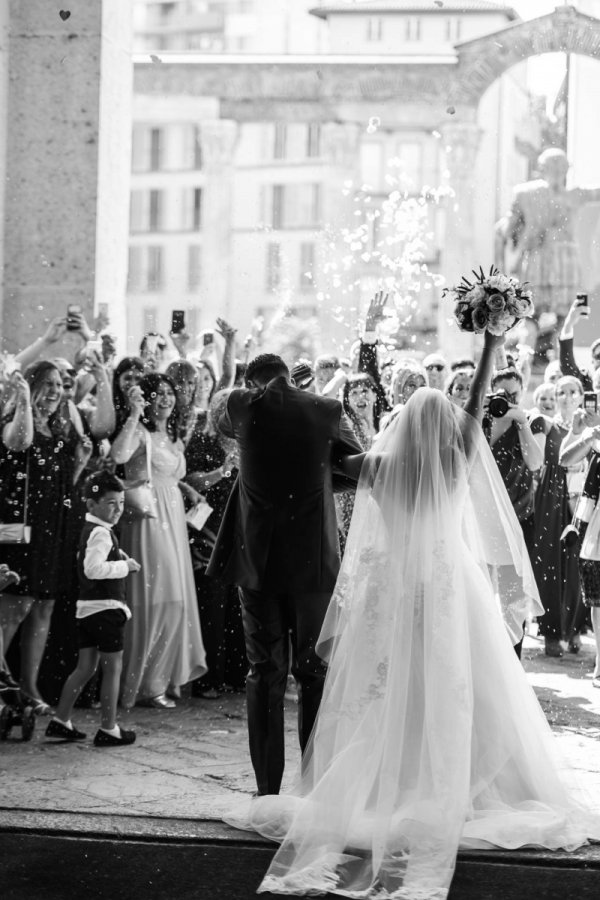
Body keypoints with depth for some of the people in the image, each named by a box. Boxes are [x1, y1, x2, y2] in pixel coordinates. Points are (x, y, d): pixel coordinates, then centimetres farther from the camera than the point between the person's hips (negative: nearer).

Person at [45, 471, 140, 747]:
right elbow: (93, 568, -30)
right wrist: (124, 566, -20)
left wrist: (117, 557, 13)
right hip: (105, 608, -10)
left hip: (87, 608, 10)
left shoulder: (90, 529, 15)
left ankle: (60, 721, 17)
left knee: (86, 667, 15)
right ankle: (108, 730, 5)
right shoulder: (101, 533, -17)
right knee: (113, 668, 0)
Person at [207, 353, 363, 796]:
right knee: (315, 670, 9)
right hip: (314, 559, 0)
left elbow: (225, 424, 20)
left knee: (265, 672, 6)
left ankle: (268, 788, 6)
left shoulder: (244, 405, -3)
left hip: (258, 556, 0)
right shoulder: (328, 410, -3)